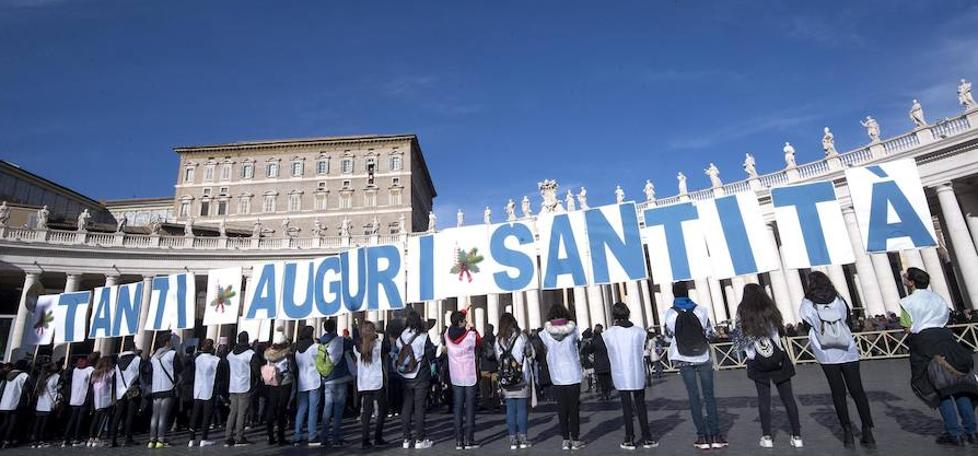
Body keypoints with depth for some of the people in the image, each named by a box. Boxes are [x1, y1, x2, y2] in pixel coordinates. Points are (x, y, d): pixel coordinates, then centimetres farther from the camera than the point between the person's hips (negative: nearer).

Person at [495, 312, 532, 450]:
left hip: (506, 380, 2)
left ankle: (513, 440, 13)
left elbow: (497, 357, 4)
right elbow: (530, 354, 5)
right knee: (522, 408, 6)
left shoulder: (498, 340, -2)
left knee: (510, 409, 8)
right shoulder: (521, 336, -7)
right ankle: (523, 438, 11)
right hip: (521, 379, -2)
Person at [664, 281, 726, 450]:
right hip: (703, 358, 0)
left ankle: (702, 436, 8)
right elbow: (710, 333, 2)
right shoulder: (701, 310, -8)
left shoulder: (670, 313, -7)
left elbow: (668, 335, 3)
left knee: (694, 397, 7)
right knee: (709, 395, 9)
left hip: (684, 360, 0)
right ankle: (715, 435, 9)